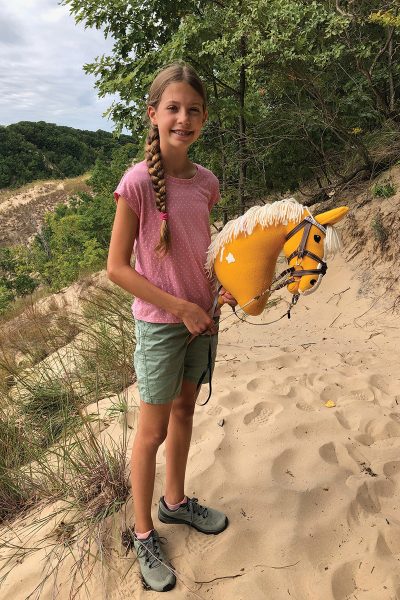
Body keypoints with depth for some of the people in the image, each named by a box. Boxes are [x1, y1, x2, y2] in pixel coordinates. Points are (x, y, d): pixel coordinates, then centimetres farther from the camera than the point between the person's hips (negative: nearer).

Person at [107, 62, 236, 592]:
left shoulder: (206, 181, 1)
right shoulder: (138, 182, -16)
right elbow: (117, 267, -15)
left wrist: (225, 285, -4)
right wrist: (180, 307, -17)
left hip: (202, 317, 6)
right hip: (160, 324, -6)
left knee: (184, 412, 20)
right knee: (153, 431, 7)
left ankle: (175, 501, 43)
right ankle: (143, 534, 30)